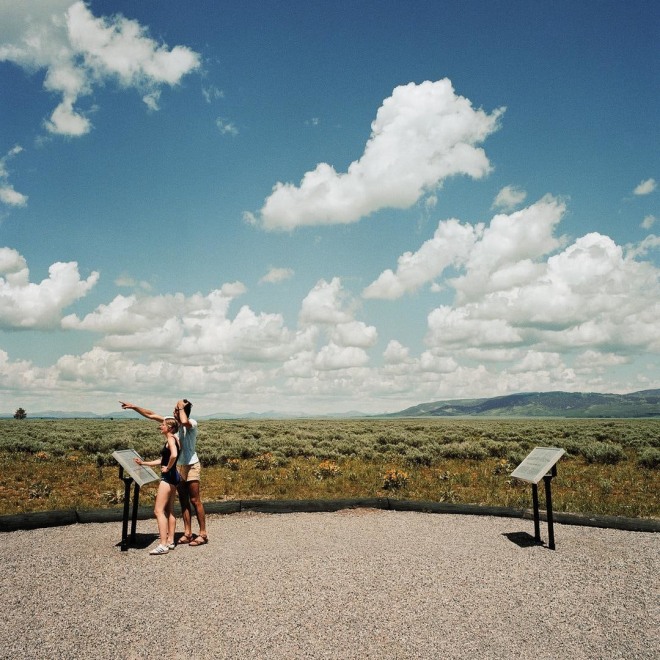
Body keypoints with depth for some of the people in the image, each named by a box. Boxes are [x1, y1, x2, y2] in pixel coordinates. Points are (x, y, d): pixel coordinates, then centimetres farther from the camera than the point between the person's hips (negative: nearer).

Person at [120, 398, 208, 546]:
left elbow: (184, 422, -41)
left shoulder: (192, 423, -15)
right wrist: (134, 407, 4)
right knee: (183, 501, 10)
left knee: (195, 501, -3)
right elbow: (151, 415, 8)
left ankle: (203, 534, 4)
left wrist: (181, 407, -24)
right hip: (179, 467, 7)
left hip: (192, 466, -7)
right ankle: (187, 534, 17)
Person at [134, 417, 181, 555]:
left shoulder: (170, 438, -13)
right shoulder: (172, 439, 16)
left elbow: (174, 455, -34)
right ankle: (170, 541, 20)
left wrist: (168, 468, -20)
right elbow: (161, 460, 21)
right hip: (173, 477, 10)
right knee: (169, 510, 14)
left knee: (159, 510, -9)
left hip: (168, 477, -10)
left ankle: (163, 545, -9)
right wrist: (143, 463, 20)